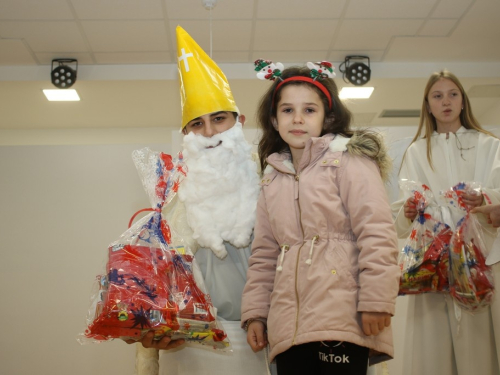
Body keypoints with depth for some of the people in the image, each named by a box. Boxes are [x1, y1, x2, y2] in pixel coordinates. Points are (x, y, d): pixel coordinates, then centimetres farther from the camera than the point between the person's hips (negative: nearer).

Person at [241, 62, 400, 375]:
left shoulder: (349, 159, 0)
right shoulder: (272, 178, 17)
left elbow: (377, 232, -8)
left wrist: (377, 300, -14)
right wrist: (255, 311, 13)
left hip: (343, 320, -5)